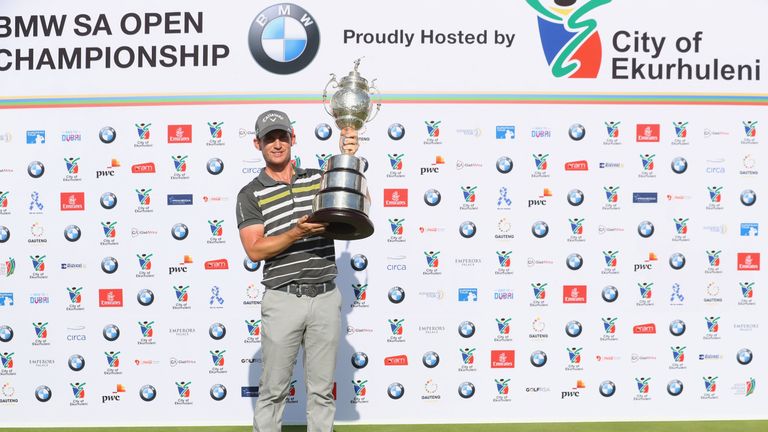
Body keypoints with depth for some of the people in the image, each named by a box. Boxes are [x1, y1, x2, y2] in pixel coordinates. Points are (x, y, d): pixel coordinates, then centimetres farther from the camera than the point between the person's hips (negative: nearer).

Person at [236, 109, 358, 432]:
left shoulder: (318, 178, 11)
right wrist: (297, 233, -23)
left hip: (326, 297, 3)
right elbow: (255, 250, -9)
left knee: (322, 390, 9)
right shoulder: (250, 195, 1)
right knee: (274, 389, 4)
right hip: (283, 300, -3)